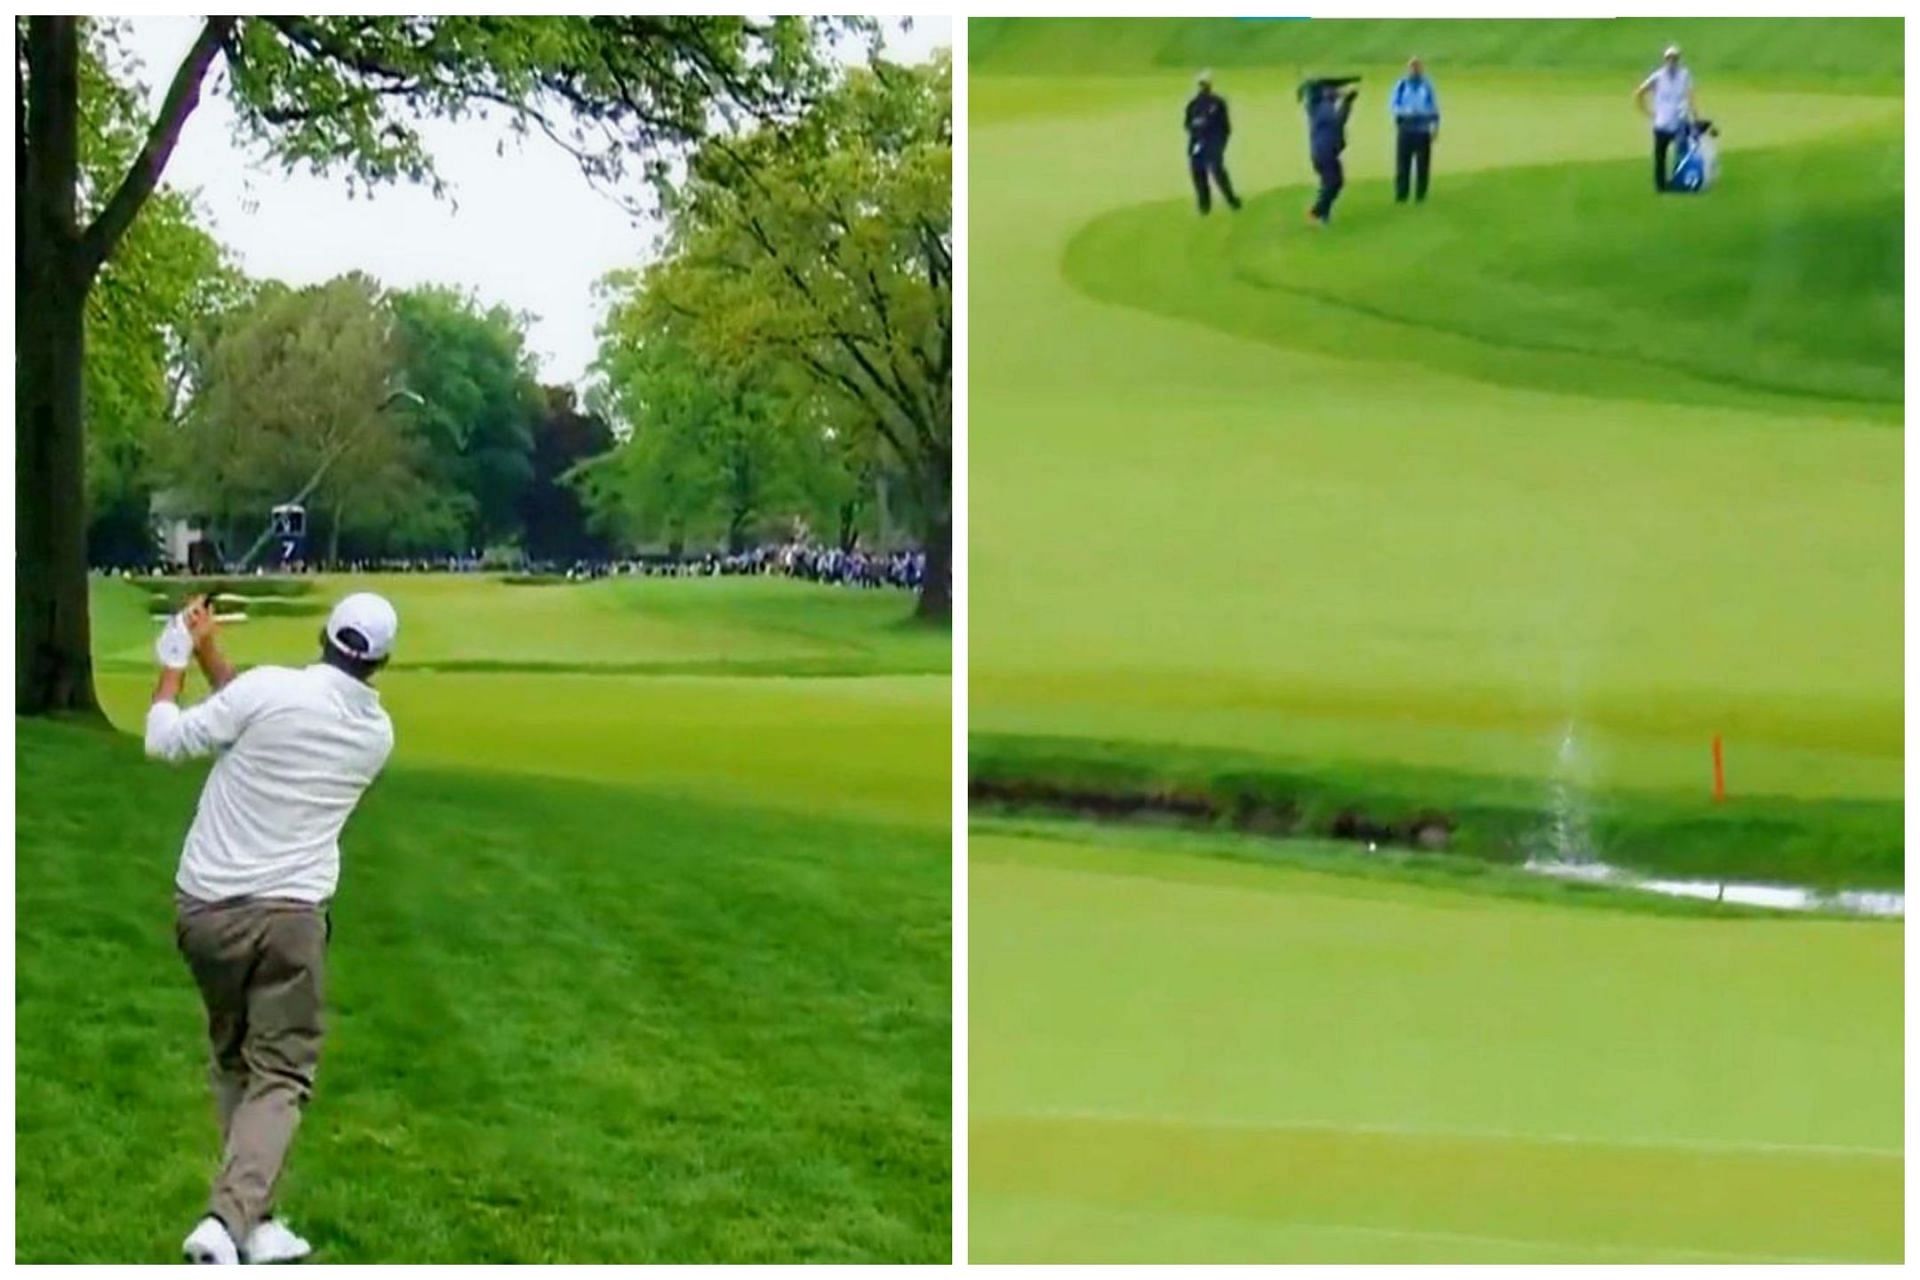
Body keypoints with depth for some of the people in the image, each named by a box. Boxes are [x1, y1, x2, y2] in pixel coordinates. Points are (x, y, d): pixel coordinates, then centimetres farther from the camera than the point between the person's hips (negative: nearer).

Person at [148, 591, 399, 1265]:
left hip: (206, 909, 0)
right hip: (290, 916, 0)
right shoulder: (377, 734, 5)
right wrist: (212, 658, 23)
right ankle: (228, 1221, -20)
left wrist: (176, 662, 13)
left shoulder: (270, 688, -10)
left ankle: (252, 1223, 14)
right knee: (279, 1075, 0)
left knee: (233, 1064, 16)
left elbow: (167, 741, -1)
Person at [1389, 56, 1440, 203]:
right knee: (1403, 164, -5)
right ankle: (1400, 195, -2)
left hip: (1423, 130, 1)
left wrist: (1435, 125, 6)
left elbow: (1434, 107, 12)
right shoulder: (1401, 85, 3)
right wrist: (1407, 111, -18)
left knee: (1423, 164, 0)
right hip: (1405, 128, -1)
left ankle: (1421, 195, 8)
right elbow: (1393, 105, -1)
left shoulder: (1427, 85, 6)